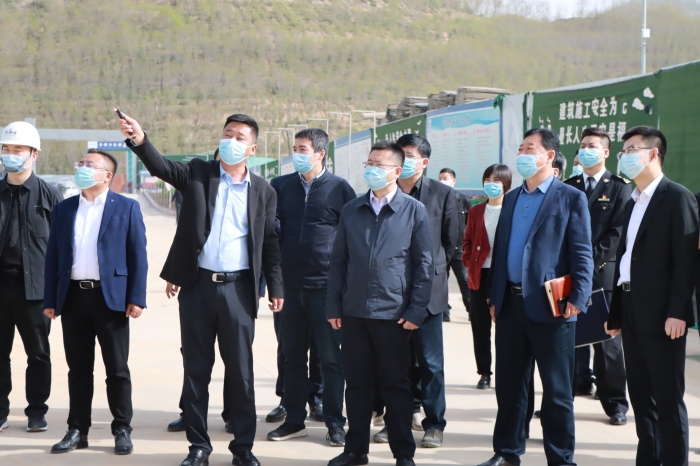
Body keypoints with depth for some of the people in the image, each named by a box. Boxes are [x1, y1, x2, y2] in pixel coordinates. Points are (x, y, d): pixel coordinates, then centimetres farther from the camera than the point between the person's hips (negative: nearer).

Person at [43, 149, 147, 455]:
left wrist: (136, 298, -10)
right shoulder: (64, 209, 11)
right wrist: (50, 300, 4)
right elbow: (53, 256, 10)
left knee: (117, 369, 3)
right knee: (78, 368, 10)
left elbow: (137, 255, -3)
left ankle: (122, 430, 13)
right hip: (73, 297, 3)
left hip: (110, 296, -3)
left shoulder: (126, 208, 1)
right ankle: (77, 430, 18)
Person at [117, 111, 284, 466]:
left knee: (240, 370, 5)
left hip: (238, 289, 0)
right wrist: (140, 141, -31)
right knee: (196, 368, 8)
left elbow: (270, 243, 7)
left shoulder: (263, 191, 5)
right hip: (197, 285, 0)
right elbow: (161, 166, -12)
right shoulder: (198, 174, 4)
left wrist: (276, 288, 3)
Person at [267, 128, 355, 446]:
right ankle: (294, 420, 21)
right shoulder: (286, 187, 9)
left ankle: (335, 423, 12)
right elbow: (275, 230, 12)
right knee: (292, 356, 11)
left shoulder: (339, 188, -3)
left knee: (330, 357, 3)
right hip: (291, 285, 4)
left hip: (325, 285, -4)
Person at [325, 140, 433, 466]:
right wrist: (333, 306, 5)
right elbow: (338, 260, 10)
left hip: (394, 314, -3)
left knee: (396, 385, 5)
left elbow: (424, 265, -2)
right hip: (353, 312, 3)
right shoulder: (351, 210, 9)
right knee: (357, 382, 10)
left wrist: (416, 311, -8)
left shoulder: (414, 211, -1)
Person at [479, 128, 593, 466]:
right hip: (510, 303, 6)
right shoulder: (511, 198, 15)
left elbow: (582, 254, -7)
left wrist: (578, 299, -17)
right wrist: (495, 297, 13)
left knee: (556, 389, 3)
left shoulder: (571, 198, -2)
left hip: (549, 306, -5)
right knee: (509, 383, 12)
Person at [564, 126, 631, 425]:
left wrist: (591, 259, -14)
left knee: (607, 338, 1)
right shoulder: (568, 187, 13)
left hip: (603, 272, -3)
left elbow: (618, 232, -7)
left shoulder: (619, 188, 1)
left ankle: (615, 402, 8)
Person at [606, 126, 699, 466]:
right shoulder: (632, 203, 17)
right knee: (640, 395, 12)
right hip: (632, 312, 8)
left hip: (661, 313, -8)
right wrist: (616, 312, 13)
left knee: (668, 398, -3)